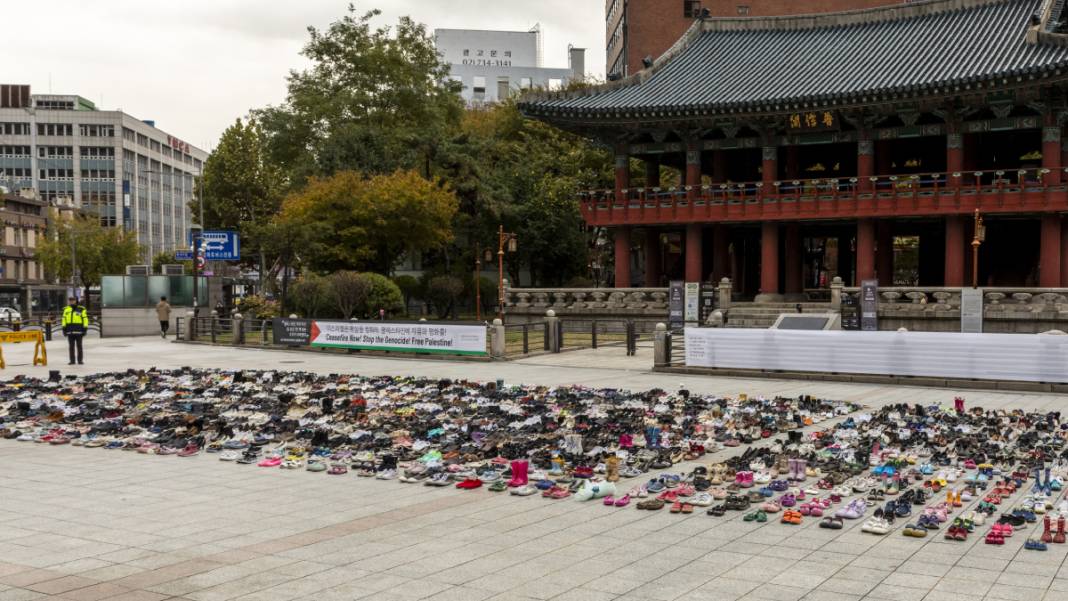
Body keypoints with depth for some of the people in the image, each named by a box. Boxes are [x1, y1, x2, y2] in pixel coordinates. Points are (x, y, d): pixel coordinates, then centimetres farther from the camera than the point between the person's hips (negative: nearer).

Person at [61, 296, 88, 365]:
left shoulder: (81, 309, 1)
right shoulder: (66, 309, 12)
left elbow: (85, 319, 0)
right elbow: (64, 319, 15)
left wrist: (85, 329, -6)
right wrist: (64, 328, 9)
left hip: (78, 331, -3)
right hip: (70, 331, 3)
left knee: (79, 346, 1)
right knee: (71, 347, 5)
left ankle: (80, 360, 6)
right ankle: (72, 360, 10)